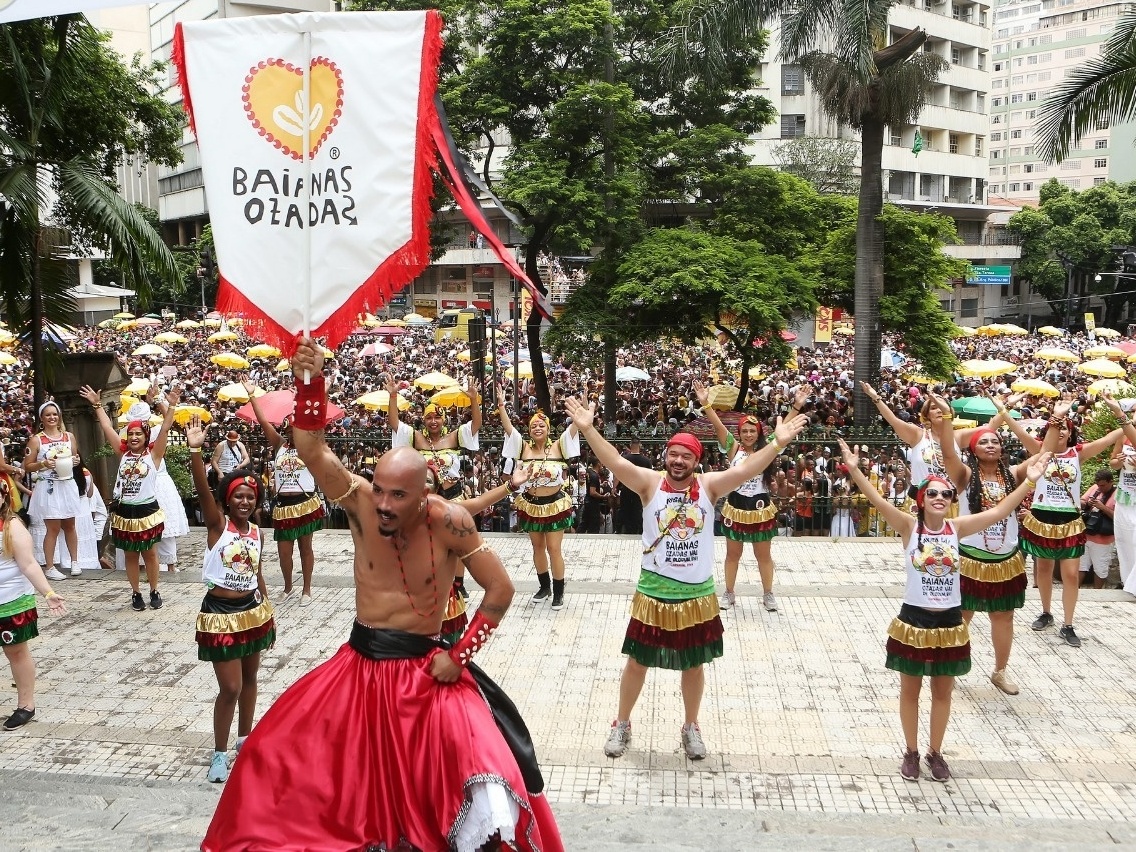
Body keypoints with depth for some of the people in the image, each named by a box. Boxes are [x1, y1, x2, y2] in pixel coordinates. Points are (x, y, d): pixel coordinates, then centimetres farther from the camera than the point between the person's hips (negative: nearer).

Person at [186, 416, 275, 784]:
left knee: (249, 679, 18)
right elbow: (202, 490, -27)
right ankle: (220, 753, 14)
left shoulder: (256, 532, 3)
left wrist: (267, 612, 17)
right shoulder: (217, 523, -10)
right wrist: (195, 451, -40)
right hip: (221, 613, -5)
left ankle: (245, 739, 37)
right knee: (230, 688, -3)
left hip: (253, 611, 5)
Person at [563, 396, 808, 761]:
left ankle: (691, 728, 37)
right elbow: (616, 463, -21)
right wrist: (587, 429, -35)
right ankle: (621, 724, 32)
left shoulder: (709, 485, -5)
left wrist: (777, 443, -31)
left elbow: (746, 470, -16)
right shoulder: (650, 483, -8)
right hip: (653, 593, -1)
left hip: (698, 595, 1)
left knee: (694, 664, 16)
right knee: (637, 662, 12)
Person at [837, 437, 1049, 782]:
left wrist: (1029, 482, -16)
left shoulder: (957, 527, -2)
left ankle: (935, 753, 32)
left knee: (943, 692, 15)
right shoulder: (909, 526, -10)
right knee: (910, 691, 12)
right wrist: (855, 469, -37)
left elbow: (998, 512, -9)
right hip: (913, 621, -2)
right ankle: (911, 752, 30)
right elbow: (879, 501, -24)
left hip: (950, 623, 2)